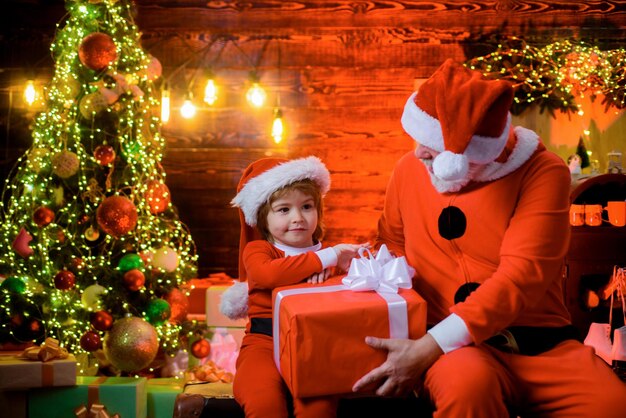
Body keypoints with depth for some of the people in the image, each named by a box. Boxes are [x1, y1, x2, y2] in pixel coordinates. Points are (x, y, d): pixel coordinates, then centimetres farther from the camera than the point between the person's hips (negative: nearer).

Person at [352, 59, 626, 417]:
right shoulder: (409, 170, 4)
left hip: (540, 343, -1)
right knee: (466, 383, -36)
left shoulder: (543, 172, -8)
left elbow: (522, 276, -18)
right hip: (458, 347, 1)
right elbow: (393, 243, 24)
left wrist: (429, 347, -25)